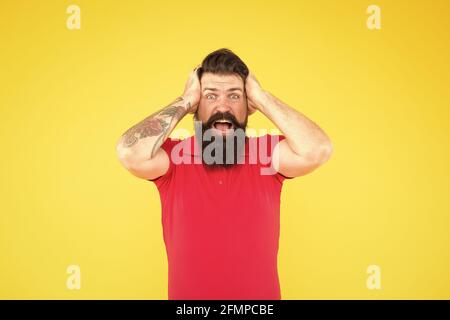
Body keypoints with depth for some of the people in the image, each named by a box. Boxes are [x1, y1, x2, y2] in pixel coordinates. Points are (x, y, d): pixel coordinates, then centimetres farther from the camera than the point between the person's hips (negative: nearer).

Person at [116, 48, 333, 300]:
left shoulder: (266, 154, -11)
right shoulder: (173, 157, -12)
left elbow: (318, 150, -27)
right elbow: (129, 153, -31)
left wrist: (261, 97, -19)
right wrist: (186, 101, -20)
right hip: (185, 295, 0)